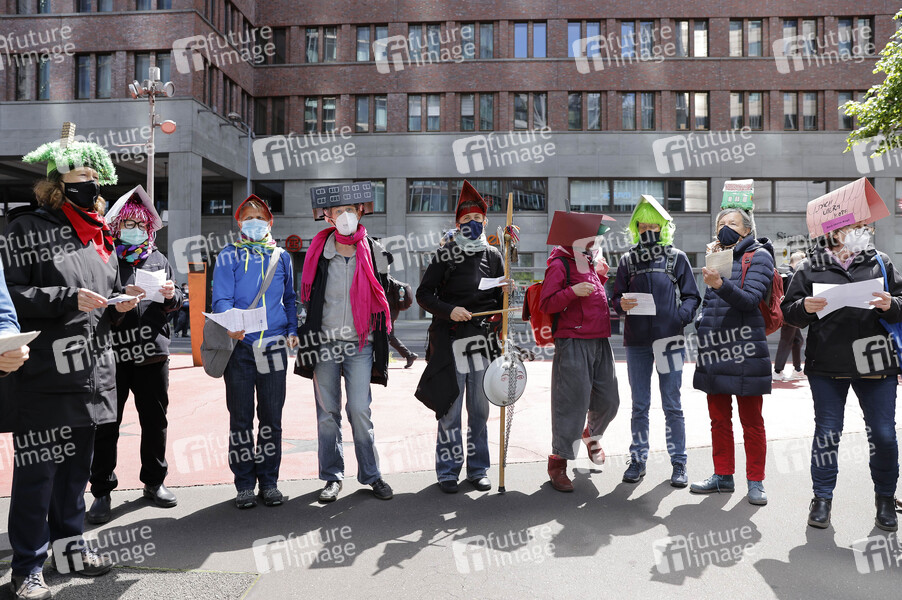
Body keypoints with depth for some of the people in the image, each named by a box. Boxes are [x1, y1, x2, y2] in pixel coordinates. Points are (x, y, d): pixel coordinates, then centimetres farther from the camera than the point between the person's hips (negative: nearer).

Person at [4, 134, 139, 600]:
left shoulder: (100, 235, 16)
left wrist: (119, 305, 3)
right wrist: (69, 299, -20)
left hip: (92, 369, 7)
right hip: (44, 373, -7)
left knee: (77, 463, 16)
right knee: (38, 469, 0)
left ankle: (69, 544, 32)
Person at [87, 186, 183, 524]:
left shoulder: (159, 260, 14)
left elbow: (173, 306, 19)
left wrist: (171, 296, -3)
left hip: (153, 354, 4)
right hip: (112, 353, -3)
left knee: (155, 422, 12)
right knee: (106, 425, 3)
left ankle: (154, 481, 28)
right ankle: (102, 492, 16)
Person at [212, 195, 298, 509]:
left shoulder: (281, 257, 12)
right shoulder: (228, 256, 3)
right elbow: (221, 299, -6)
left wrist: (292, 329, 5)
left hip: (274, 346, 2)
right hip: (240, 346, -2)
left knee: (271, 417, 8)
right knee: (241, 418, 4)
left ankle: (269, 481, 20)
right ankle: (244, 484, 16)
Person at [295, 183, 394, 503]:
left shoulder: (374, 251, 4)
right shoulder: (319, 250, 4)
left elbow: (381, 297, 12)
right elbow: (307, 295, 11)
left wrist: (381, 340, 10)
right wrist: (307, 339, 8)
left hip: (359, 343, -1)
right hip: (323, 341, 1)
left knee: (360, 410, -4)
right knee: (327, 411, 6)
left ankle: (371, 475, 11)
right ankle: (332, 476, 18)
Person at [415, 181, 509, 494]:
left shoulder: (493, 256, 12)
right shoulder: (445, 255, 3)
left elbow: (503, 298, 18)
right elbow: (424, 294, 1)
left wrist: (498, 322, -1)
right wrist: (449, 310, -14)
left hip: (483, 340, 3)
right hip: (450, 340, -3)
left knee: (479, 409, 9)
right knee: (450, 409, 0)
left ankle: (478, 470, 21)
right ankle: (448, 471, 13)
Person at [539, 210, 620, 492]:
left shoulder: (590, 264, 19)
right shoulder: (560, 264, -5)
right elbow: (546, 303, -14)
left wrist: (601, 277, 16)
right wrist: (573, 291, -26)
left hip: (600, 341, 8)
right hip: (573, 343, -8)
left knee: (608, 400, 10)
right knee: (573, 402, -7)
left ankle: (592, 434, 42)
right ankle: (558, 462, 6)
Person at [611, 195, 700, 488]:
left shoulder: (677, 258, 6)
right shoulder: (628, 261, 10)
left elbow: (692, 296, 4)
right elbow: (616, 297, 11)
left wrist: (680, 319, -14)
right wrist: (622, 304, -13)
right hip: (637, 342, 2)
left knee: (672, 405, 4)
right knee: (640, 405, 9)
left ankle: (679, 463, 15)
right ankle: (638, 460, 20)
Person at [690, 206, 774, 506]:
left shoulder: (758, 256, -1)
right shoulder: (715, 256, 16)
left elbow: (751, 298, -16)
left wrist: (720, 285, -32)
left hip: (744, 350, -6)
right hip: (714, 349, 6)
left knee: (751, 420, 3)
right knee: (719, 417, 12)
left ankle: (755, 481, 14)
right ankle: (723, 476, 22)